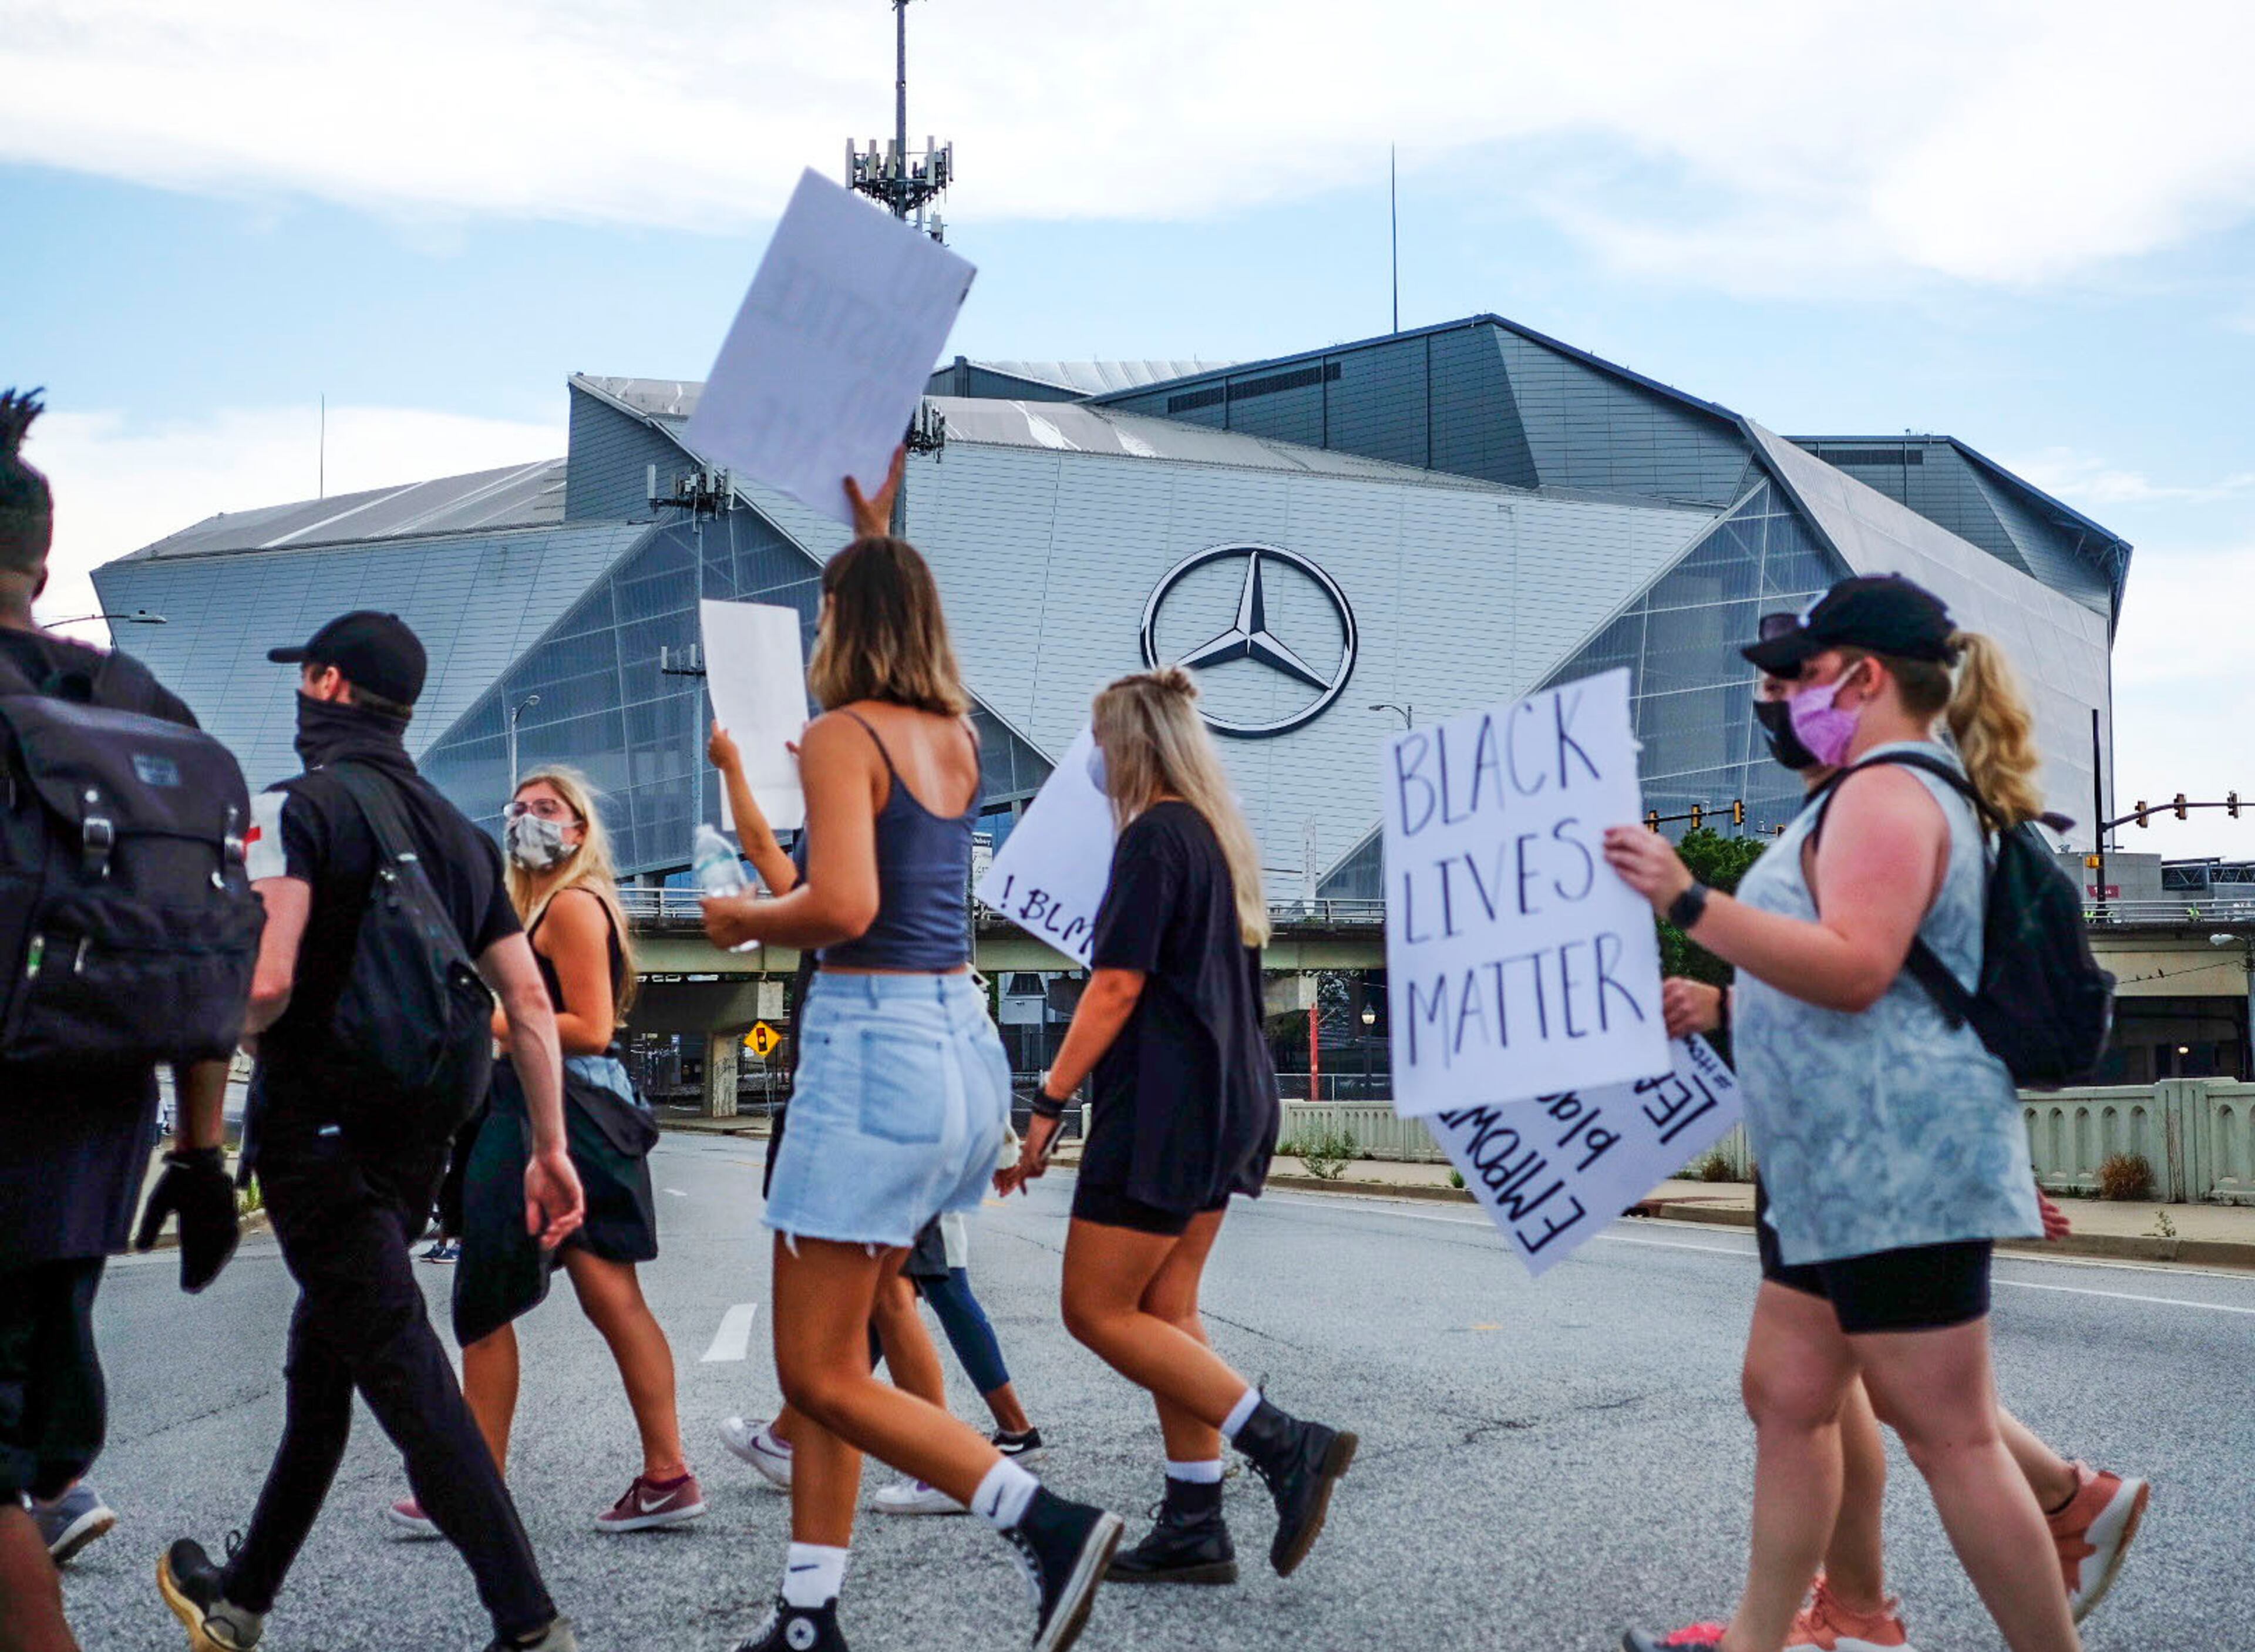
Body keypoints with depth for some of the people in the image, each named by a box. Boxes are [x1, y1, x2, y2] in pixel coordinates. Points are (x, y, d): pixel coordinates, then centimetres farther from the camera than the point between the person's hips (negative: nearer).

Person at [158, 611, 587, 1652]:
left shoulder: (298, 807, -11)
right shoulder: (460, 833, 12)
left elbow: (264, 984, -24)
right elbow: (530, 1003, 9)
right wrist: (551, 1149, 12)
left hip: (317, 1129, -8)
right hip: (416, 1137, 8)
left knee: (406, 1374, -8)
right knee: (318, 1367, 20)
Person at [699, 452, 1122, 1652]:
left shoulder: (843, 735, -11)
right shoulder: (954, 735, 11)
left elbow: (844, 904, -25)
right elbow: (906, 613, 35)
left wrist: (745, 917, -7)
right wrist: (875, 533, 43)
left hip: (873, 1047, -8)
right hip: (962, 1044, 8)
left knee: (818, 1372, 0)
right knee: (832, 1351, 15)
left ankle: (1047, 1523, -10)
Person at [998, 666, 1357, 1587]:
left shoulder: (1154, 837, -12)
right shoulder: (1221, 838, 16)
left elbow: (1117, 988, -17)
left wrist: (1045, 1105, -15)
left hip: (1164, 1106, -9)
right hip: (1225, 1102, 9)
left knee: (1098, 1310, -4)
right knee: (1164, 1311, 10)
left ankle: (1286, 1447, -11)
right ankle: (1193, 1529, 8)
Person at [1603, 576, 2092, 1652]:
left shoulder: (1886, 790, -13)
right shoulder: (1903, 792, 21)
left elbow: (1856, 967, -28)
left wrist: (1688, 904, -31)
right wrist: (1719, 1005, 28)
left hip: (1895, 1163, -11)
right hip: (1850, 1170, 11)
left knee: (1947, 1435, -6)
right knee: (1789, 1404, 13)